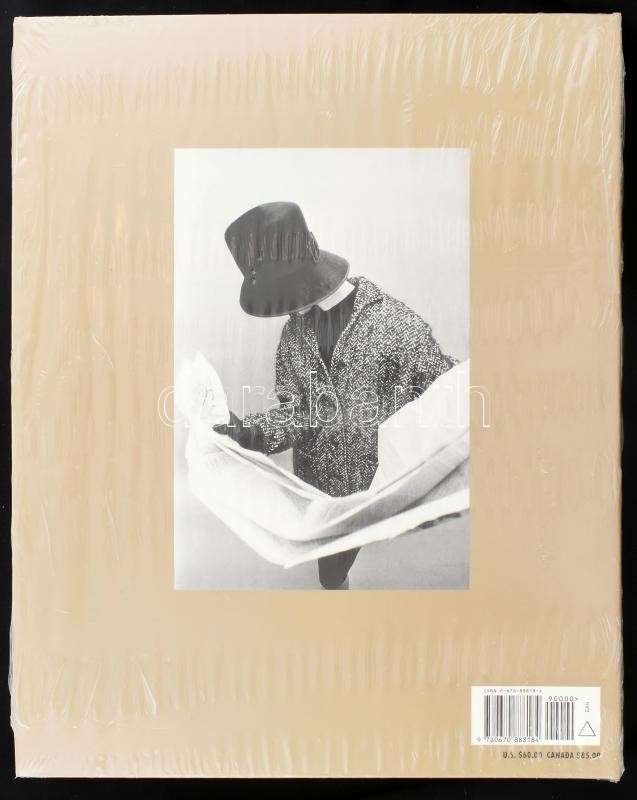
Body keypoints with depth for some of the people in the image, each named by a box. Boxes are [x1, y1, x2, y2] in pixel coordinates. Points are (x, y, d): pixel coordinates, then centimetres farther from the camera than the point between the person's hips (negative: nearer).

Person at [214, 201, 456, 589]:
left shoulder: (395, 321, -16)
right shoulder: (294, 331, 0)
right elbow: (297, 410, -3)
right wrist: (252, 432, -21)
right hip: (323, 490, 4)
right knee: (332, 569, 21)